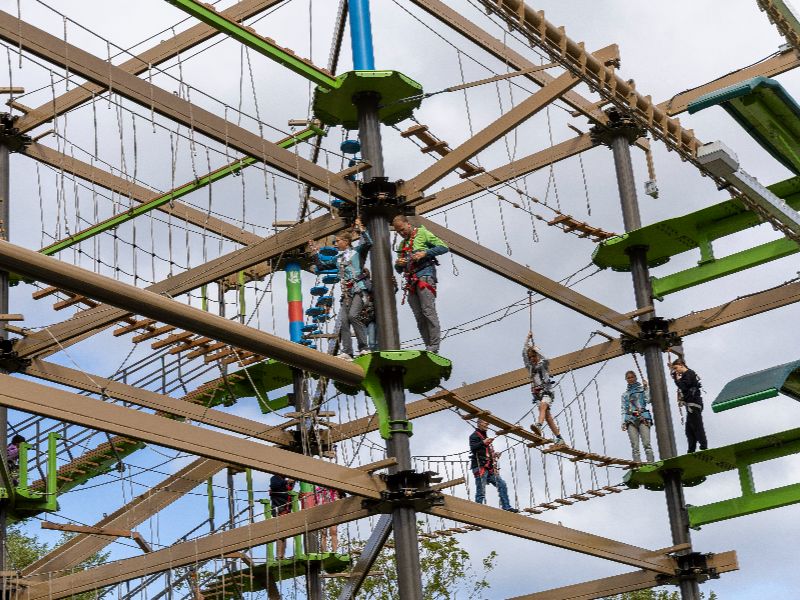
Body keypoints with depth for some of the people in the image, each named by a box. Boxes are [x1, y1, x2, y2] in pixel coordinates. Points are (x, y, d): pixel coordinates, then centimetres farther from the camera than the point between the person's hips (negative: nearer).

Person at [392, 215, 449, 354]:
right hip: (411, 280, 7)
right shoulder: (402, 244, 26)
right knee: (419, 316, 0)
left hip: (424, 275, -7)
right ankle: (428, 347, -1)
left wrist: (424, 253, -12)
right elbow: (399, 270, 28)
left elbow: (443, 247, -1)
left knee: (428, 311, -16)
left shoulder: (422, 233, 8)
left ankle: (434, 347, -19)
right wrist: (398, 264, 4)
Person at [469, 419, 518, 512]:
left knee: (502, 485, -3)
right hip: (480, 467, -8)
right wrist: (483, 443, -28)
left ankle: (506, 506, -5)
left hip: (489, 468, 8)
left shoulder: (485, 436, 27)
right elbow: (473, 448, -17)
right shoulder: (475, 436, 1)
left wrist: (493, 455, 15)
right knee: (481, 491, -12)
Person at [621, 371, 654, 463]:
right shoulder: (625, 395, 23)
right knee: (635, 446, -9)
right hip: (630, 420, 2)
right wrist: (623, 422, 7)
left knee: (646, 443, -17)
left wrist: (646, 387, 1)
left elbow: (648, 400, 1)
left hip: (642, 418, -2)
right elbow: (624, 409, 18)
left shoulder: (642, 389, 16)